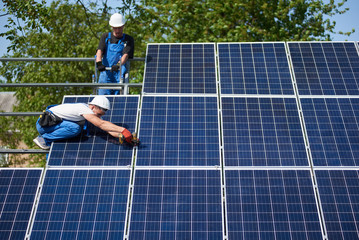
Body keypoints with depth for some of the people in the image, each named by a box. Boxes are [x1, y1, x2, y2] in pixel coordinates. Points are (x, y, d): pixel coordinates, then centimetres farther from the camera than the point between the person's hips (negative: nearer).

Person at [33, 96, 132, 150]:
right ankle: (43, 139, -13)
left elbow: (107, 129, -4)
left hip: (53, 122, 10)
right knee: (75, 128, -27)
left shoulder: (93, 114, 3)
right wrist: (123, 130, -41)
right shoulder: (83, 108, -24)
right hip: (44, 123, -10)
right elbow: (101, 124, -35)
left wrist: (123, 136, -18)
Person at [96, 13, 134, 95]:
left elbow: (126, 55, -8)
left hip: (120, 74, -1)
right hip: (105, 72, 2)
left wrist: (118, 65, -28)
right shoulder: (106, 37, 15)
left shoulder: (128, 39, 8)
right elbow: (99, 51, 0)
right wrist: (99, 63, -22)